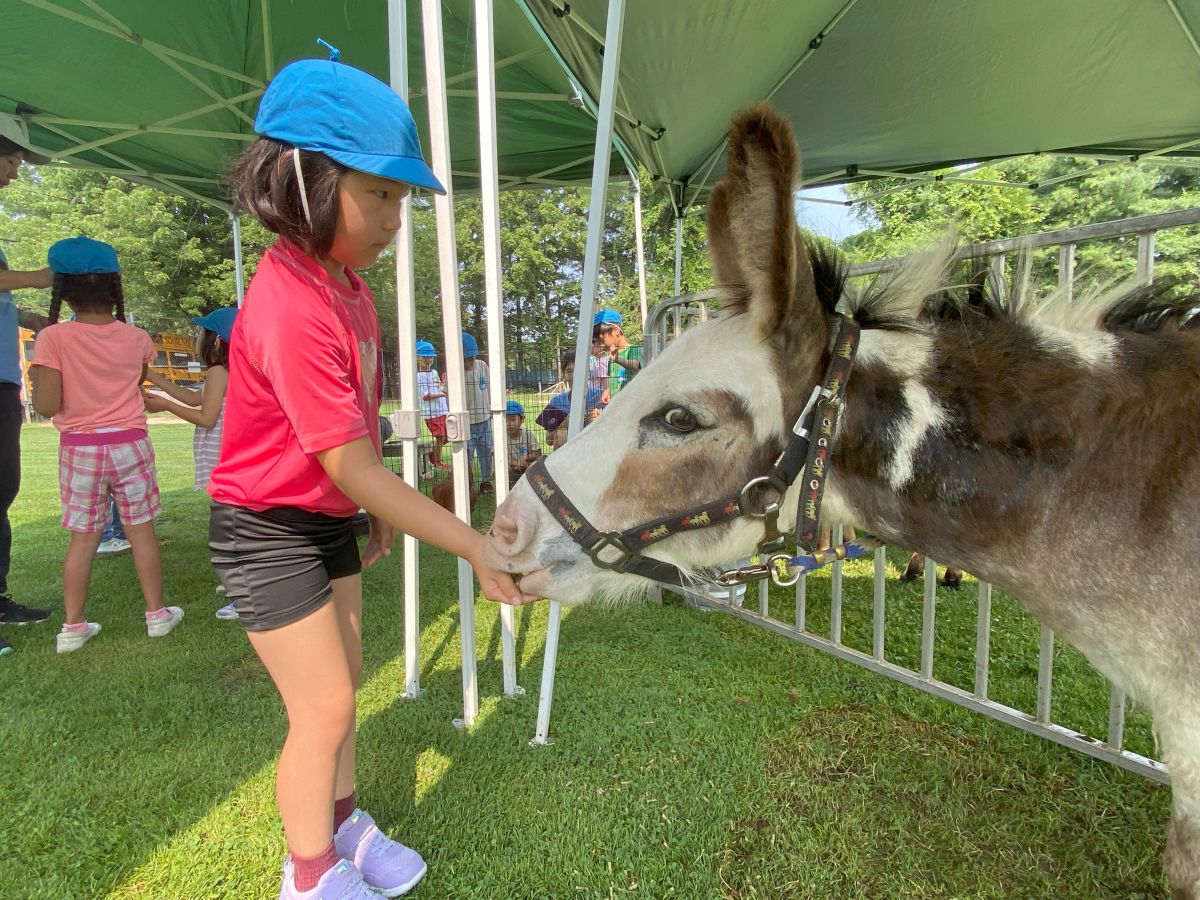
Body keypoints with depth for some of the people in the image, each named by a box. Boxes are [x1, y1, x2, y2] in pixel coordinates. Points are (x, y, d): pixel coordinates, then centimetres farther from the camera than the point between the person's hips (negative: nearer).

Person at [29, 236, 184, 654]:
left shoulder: (53, 338, -10)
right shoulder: (136, 338, -1)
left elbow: (47, 406, -11)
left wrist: (36, 376, 7)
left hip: (80, 448, -1)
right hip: (130, 444, 1)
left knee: (83, 538, 9)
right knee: (142, 531, 10)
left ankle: (73, 626, 16)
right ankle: (157, 613, 18)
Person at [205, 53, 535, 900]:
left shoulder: (348, 283, 1)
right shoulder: (293, 306, -28)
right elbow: (350, 466, -30)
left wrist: (381, 509, 14)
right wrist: (476, 547, -30)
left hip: (329, 519, 9)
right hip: (269, 528, -8)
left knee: (343, 685, 18)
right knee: (325, 708, 1)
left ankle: (345, 823, 39)